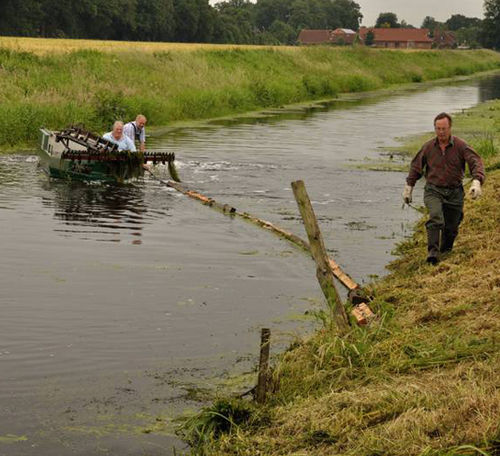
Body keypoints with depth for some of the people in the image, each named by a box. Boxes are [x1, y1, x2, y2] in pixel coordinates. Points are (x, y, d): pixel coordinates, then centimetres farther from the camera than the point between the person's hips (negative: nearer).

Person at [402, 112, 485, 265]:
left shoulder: (461, 146, -5)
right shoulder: (428, 147, 1)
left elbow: (476, 163, -15)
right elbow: (416, 167, 14)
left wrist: (476, 182, -33)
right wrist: (408, 187, 15)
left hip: (455, 192, 1)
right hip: (433, 190, -1)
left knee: (451, 228, 7)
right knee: (435, 217, -26)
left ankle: (446, 252, 32)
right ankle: (432, 252, -29)